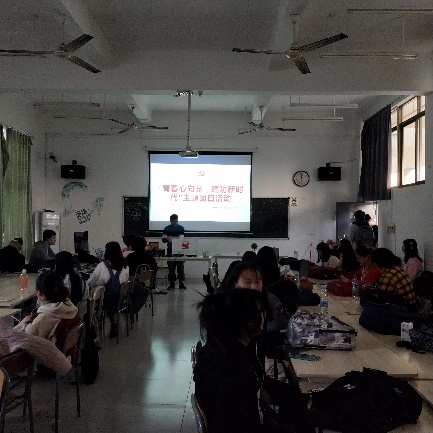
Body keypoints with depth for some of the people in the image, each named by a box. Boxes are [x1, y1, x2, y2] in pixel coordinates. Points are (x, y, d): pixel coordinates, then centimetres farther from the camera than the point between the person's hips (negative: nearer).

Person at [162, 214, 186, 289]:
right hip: (170, 250, 0)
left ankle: (181, 283, 2)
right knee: (171, 267, 3)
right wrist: (167, 239, -23)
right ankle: (172, 283, 9)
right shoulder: (167, 228, 1)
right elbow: (163, 240, 0)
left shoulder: (181, 228, 1)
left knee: (181, 266, -2)